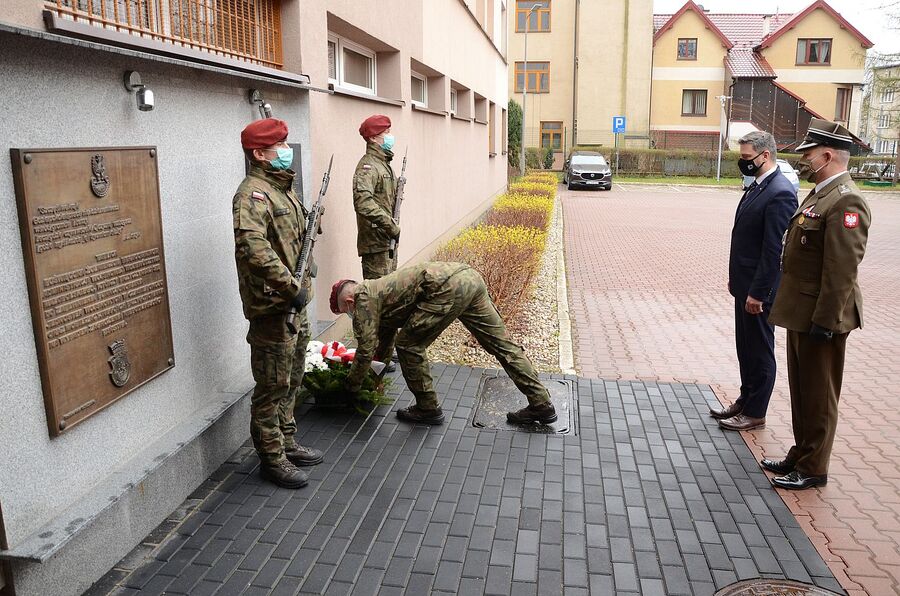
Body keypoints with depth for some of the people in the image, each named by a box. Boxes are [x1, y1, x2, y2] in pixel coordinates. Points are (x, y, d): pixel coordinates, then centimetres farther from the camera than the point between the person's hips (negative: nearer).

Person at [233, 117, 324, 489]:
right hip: (271, 308, -10)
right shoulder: (252, 194, -17)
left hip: (294, 305, 10)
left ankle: (287, 444, 36)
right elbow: (253, 247, -34)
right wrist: (290, 287, -30)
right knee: (272, 388, 2)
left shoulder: (282, 189, 14)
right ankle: (272, 459, 16)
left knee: (291, 381, 20)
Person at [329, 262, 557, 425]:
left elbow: (366, 349, 4)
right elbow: (385, 335, 45)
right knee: (501, 343, 11)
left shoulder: (363, 298, 7)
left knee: (408, 345, 5)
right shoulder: (380, 289, 33)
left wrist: (351, 387, 19)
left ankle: (428, 408, 16)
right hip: (471, 277, 10)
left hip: (449, 288, -10)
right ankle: (541, 404, 17)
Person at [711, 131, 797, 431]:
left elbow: (774, 249, -22)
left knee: (760, 352, 5)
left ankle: (755, 413, 18)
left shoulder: (780, 193, -20)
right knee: (745, 348, 19)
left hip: (759, 289, -9)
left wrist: (757, 292, -21)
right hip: (745, 284, 9)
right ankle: (745, 401, 34)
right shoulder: (757, 186, 10)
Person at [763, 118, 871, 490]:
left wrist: (824, 322, -22)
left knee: (818, 397, 5)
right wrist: (804, 317, 18)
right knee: (801, 391, 19)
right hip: (802, 314, 9)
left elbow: (842, 270, -23)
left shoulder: (845, 202, -19)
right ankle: (801, 455, 33)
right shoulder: (819, 195, 12)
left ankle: (813, 469, 19)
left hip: (820, 318, -9)